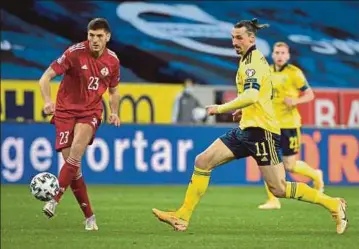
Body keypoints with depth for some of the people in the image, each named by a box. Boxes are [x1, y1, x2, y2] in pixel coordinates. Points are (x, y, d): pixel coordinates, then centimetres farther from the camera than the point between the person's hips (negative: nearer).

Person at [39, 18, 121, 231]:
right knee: (73, 165, -6)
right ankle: (89, 217, 4)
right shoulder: (75, 53, -13)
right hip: (66, 110, -1)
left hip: (91, 111, 1)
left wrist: (115, 113, 1)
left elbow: (113, 91, 18)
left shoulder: (112, 60, 0)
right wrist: (47, 100, -31)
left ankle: (55, 199, -26)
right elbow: (46, 78, -14)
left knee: (76, 151, -27)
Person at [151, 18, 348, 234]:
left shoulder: (254, 61, -13)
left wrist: (221, 109, -23)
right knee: (202, 162, 0)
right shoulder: (250, 60, 17)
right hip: (246, 129, 10)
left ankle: (334, 205, 4)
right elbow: (267, 94, 29)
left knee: (279, 189, -9)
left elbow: (251, 96, -30)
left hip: (261, 131, -10)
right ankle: (183, 217, 2)